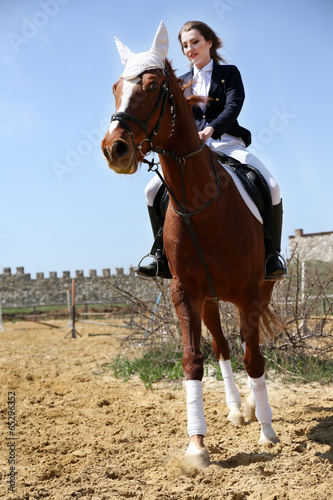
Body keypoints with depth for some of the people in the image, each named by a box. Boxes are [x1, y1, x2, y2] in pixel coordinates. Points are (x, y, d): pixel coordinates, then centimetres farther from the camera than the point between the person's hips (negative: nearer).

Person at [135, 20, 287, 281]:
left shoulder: (229, 73, 7)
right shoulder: (183, 82, 18)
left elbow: (233, 106, -10)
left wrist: (210, 130, -30)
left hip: (227, 144, -3)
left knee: (271, 187, -27)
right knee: (154, 190, -13)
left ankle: (272, 254, -9)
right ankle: (163, 257, 0)